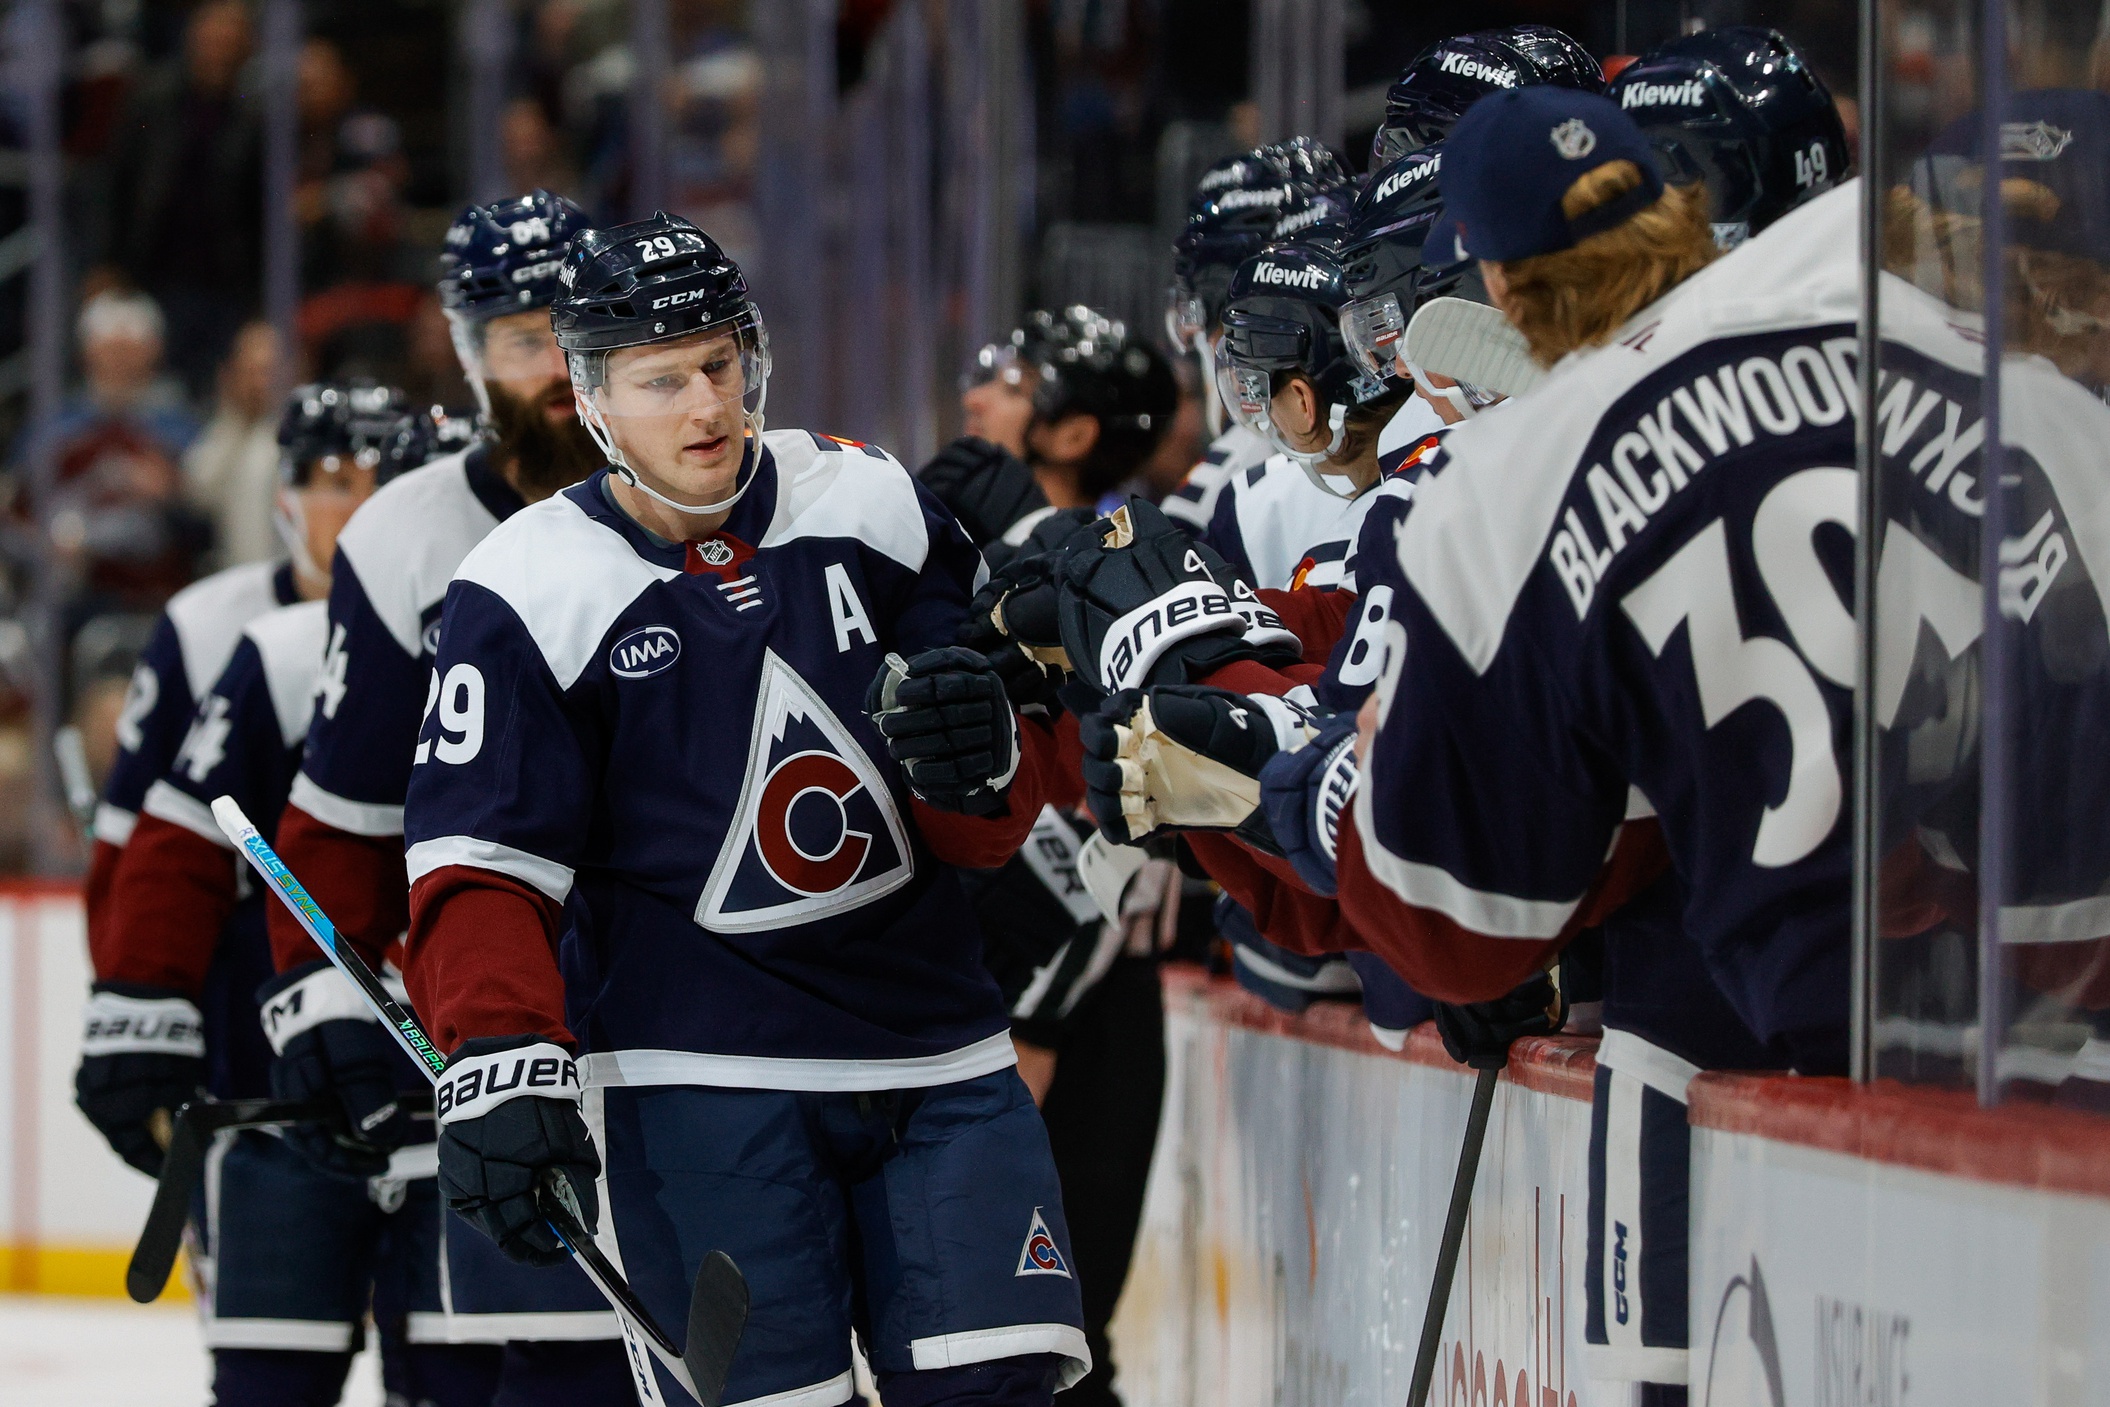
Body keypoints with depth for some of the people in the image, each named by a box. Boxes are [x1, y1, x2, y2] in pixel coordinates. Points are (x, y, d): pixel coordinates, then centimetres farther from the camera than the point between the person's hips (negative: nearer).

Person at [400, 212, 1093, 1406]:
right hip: (698, 1073, -4)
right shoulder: (529, 591, -5)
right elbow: (482, 870, -6)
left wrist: (986, 761, -14)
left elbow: (999, 823, 9)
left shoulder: (873, 508, 6)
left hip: (933, 1047, 4)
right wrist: (501, 1061, -20)